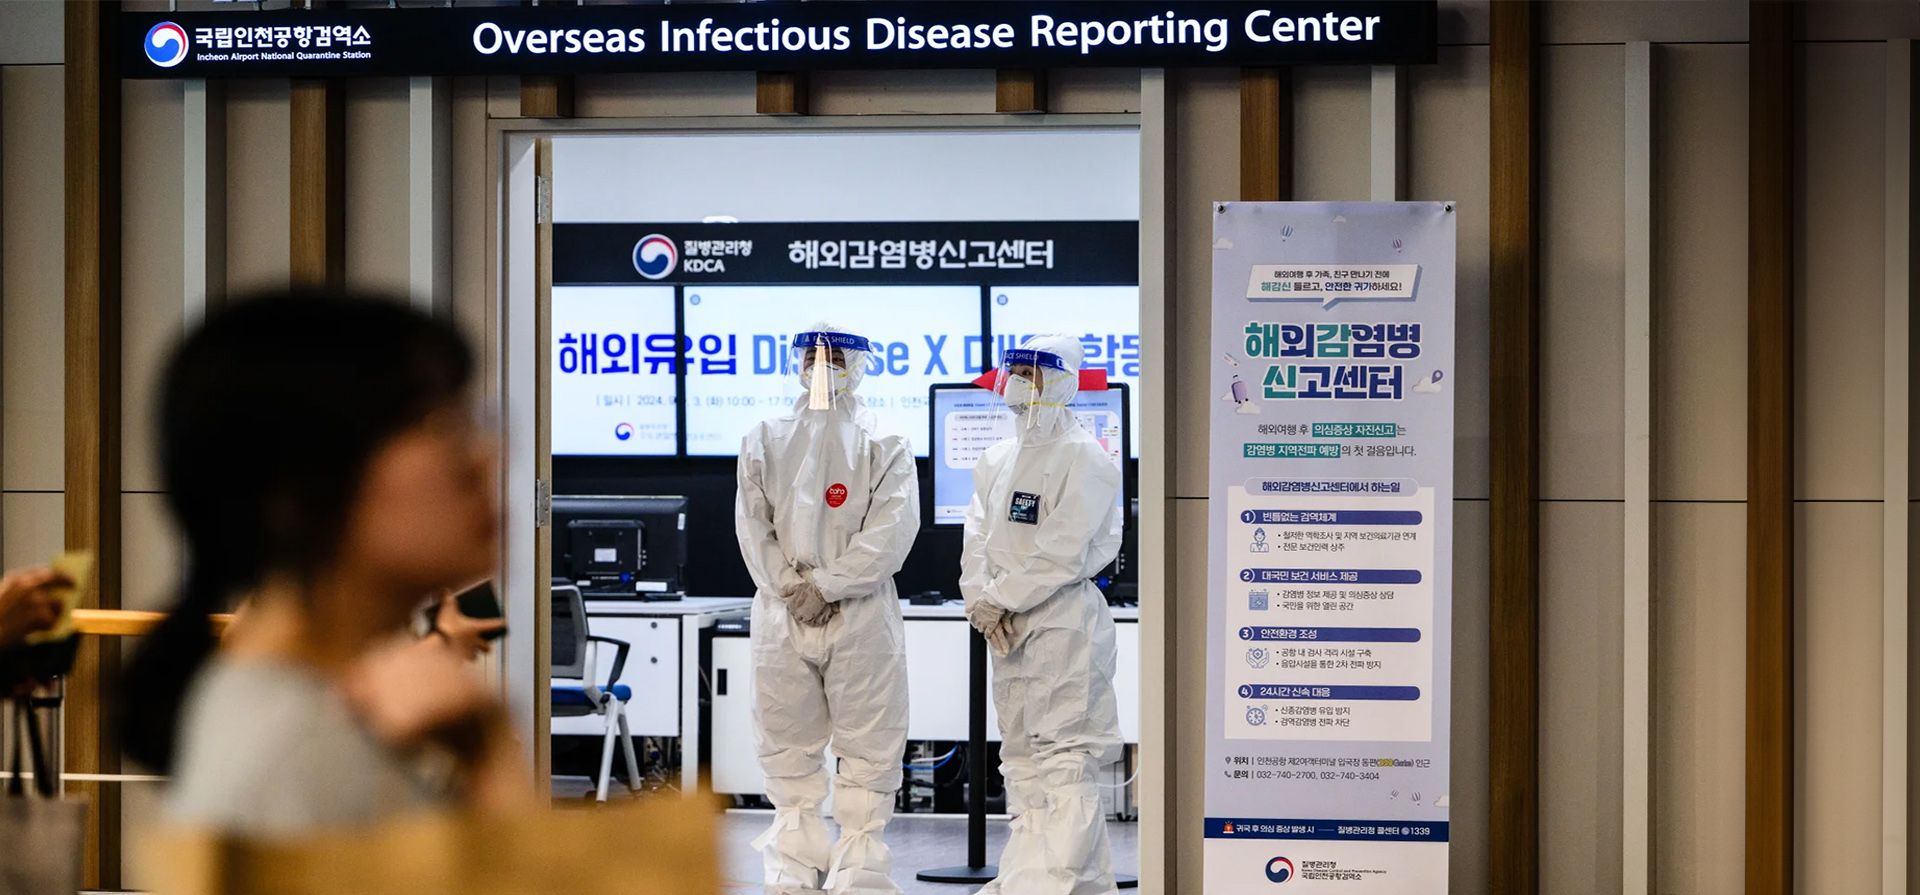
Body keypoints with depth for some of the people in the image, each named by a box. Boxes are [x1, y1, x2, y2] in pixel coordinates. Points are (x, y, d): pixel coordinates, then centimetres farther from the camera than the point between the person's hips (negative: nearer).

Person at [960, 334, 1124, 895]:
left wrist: (1000, 598, -12)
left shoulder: (1084, 458, -8)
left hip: (1064, 622, -9)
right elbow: (977, 538, 10)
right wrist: (980, 600, -7)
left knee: (1062, 759, -13)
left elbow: (1062, 552, -15)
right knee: (1022, 756, 12)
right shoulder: (997, 461, 16)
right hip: (1007, 627, 9)